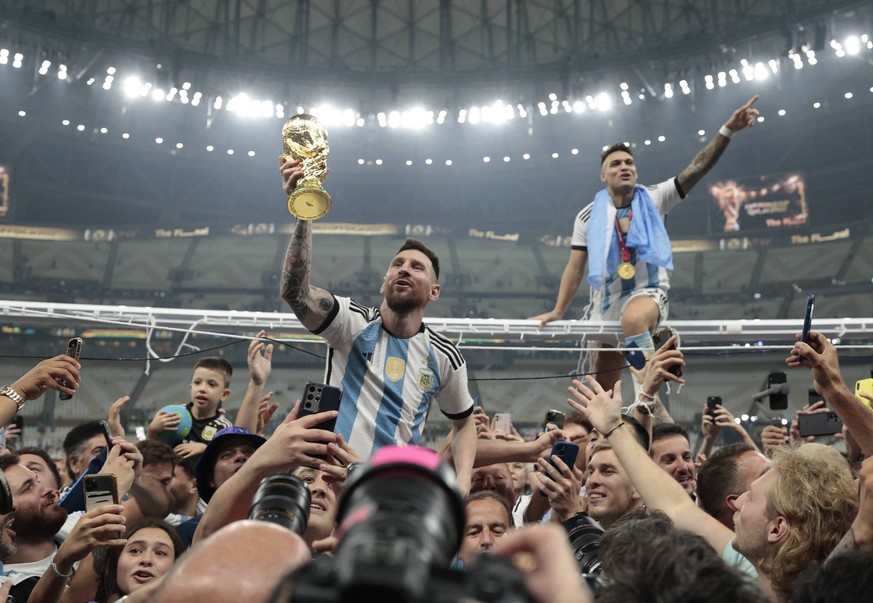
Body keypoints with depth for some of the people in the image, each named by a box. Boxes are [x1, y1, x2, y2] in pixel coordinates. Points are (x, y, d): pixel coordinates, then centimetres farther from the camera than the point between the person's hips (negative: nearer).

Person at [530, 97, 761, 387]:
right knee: (603, 384, 8)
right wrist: (558, 311, -4)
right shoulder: (589, 216, 1)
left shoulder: (653, 199, -1)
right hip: (606, 303, 3)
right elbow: (575, 267, 2)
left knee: (633, 319, -40)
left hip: (648, 292, -3)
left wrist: (728, 130, -23)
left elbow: (697, 168, -11)